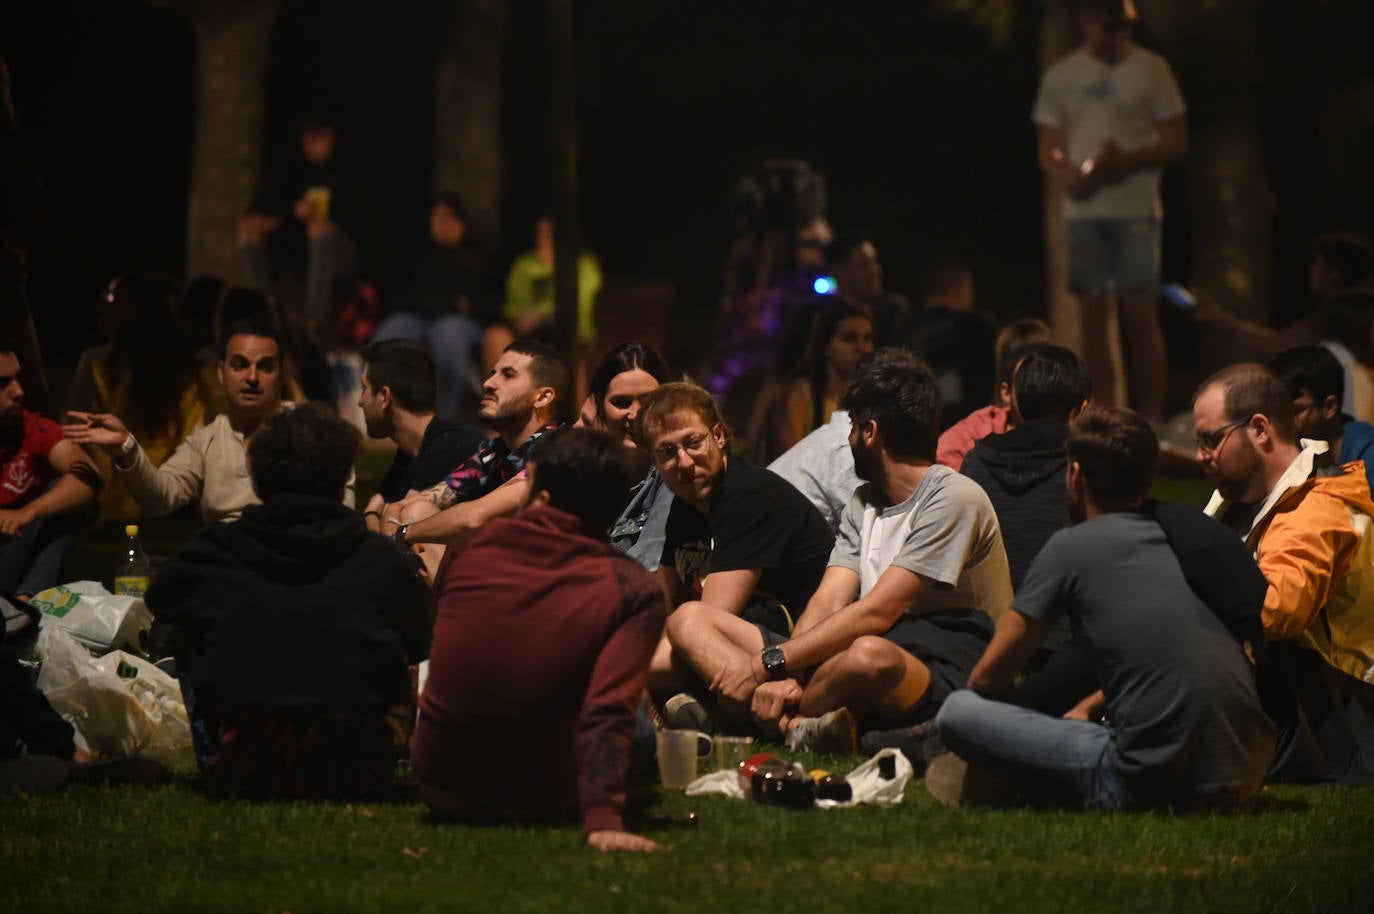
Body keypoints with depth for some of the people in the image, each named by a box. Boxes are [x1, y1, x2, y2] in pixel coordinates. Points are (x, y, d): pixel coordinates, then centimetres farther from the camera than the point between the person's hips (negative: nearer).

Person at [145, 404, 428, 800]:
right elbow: (418, 648, 12)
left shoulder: (211, 555, -3)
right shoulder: (384, 561, -5)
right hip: (354, 777, 0)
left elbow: (159, 602, 19)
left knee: (174, 630, 24)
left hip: (240, 775, 0)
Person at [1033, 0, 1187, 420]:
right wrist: (1073, 178, -13)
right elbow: (1049, 153, 9)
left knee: (1139, 313, -7)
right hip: (1083, 209, 2)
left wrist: (1125, 163, -15)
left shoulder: (1150, 70, 4)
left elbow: (1176, 143, 1)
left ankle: (1150, 419, -5)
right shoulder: (1061, 77, 11)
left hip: (1136, 209, -2)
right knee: (1092, 313, 1)